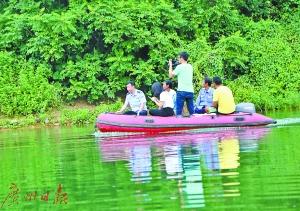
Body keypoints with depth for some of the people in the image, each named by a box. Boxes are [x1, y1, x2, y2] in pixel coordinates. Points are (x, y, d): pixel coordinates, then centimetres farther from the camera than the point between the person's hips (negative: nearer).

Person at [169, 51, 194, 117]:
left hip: (182, 91, -6)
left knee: (179, 112, -3)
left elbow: (170, 75, 0)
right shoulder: (190, 67, 11)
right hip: (190, 91, 6)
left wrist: (170, 65, 11)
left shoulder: (179, 67, -7)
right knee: (191, 111, 8)